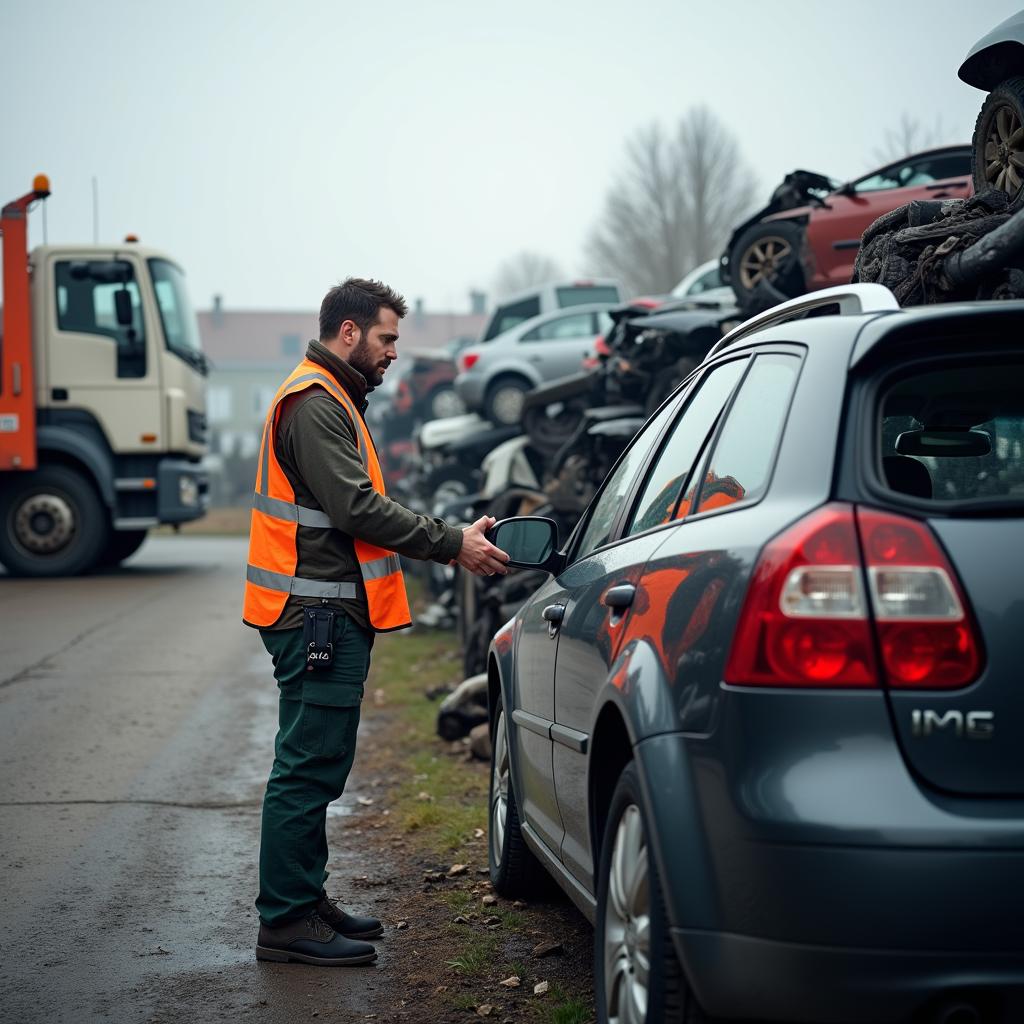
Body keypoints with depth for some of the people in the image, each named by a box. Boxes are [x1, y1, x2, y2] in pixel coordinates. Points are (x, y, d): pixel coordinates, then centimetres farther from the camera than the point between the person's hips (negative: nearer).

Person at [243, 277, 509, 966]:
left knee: (318, 767, 15)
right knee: (309, 766, -8)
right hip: (317, 614, -11)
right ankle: (287, 922, -4)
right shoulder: (314, 405, -13)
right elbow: (357, 509, -21)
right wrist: (452, 545, -18)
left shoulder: (334, 401, 22)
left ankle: (306, 901, 24)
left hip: (331, 615, 11)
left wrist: (453, 539, 13)